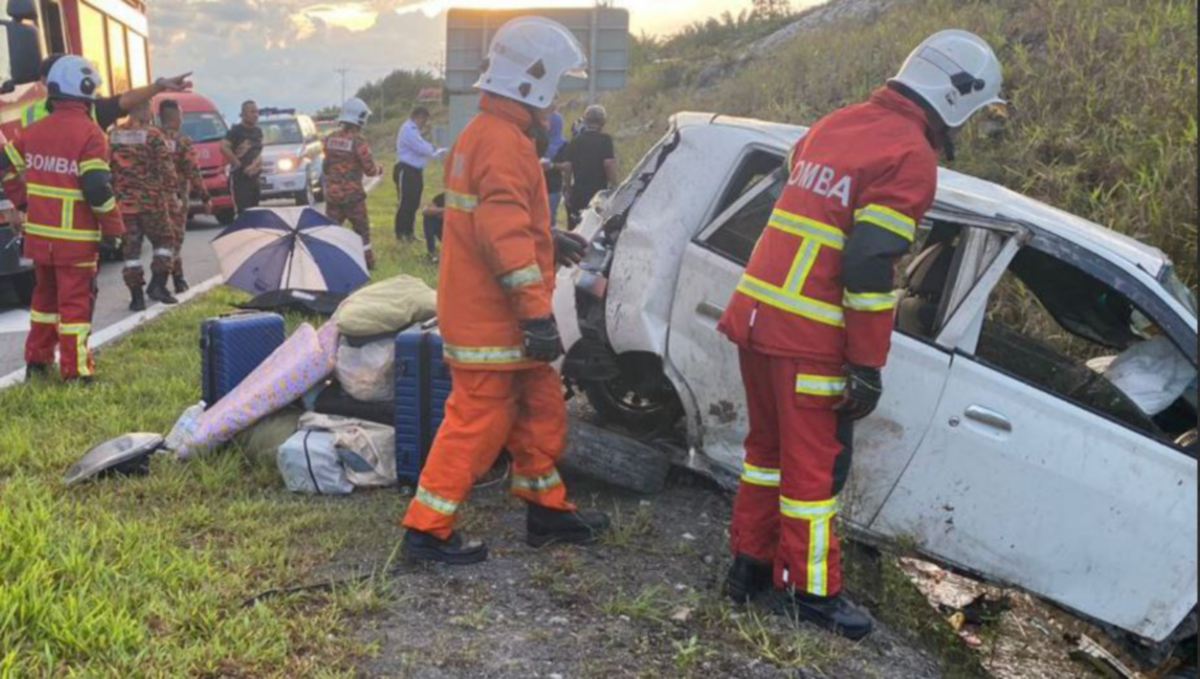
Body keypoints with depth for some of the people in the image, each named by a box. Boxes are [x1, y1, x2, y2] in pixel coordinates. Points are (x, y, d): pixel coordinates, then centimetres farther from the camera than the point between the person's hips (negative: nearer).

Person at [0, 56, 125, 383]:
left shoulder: (35, 130, 8)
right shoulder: (89, 133, -14)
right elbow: (97, 187, -20)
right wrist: (115, 228, -10)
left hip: (39, 234, 7)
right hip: (75, 239, -7)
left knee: (45, 295, 21)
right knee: (76, 302, -2)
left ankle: (37, 361, 29)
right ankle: (75, 372, 1)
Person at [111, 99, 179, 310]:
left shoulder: (113, 136, 9)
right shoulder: (153, 135, -7)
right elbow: (166, 168, -12)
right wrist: (172, 193, -7)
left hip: (123, 203, 4)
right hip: (151, 200, -4)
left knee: (131, 248, 7)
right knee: (163, 240, 11)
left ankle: (136, 295, 7)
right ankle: (157, 284, -2)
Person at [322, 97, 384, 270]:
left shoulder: (329, 139, 2)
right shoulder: (358, 141, -15)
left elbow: (326, 165, 10)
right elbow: (370, 169, -12)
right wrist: (380, 169, 9)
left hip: (331, 192, 4)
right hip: (352, 193, -4)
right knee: (362, 228, 12)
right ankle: (367, 260, 21)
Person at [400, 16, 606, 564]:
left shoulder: (490, 133, 16)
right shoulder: (503, 141, -18)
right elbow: (505, 236, -27)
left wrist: (551, 240, 31)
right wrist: (537, 312, -28)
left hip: (495, 315, 11)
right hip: (490, 319, -11)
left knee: (541, 407, 17)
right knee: (478, 421, -3)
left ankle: (546, 510, 29)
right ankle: (426, 530, 9)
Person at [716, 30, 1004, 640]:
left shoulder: (836, 124, 15)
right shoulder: (910, 155, -11)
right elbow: (869, 267, -18)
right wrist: (868, 366, -12)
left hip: (755, 316, 8)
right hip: (810, 339, -8)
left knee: (770, 446, 20)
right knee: (815, 465, 6)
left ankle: (750, 564, 31)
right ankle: (808, 591, 20)